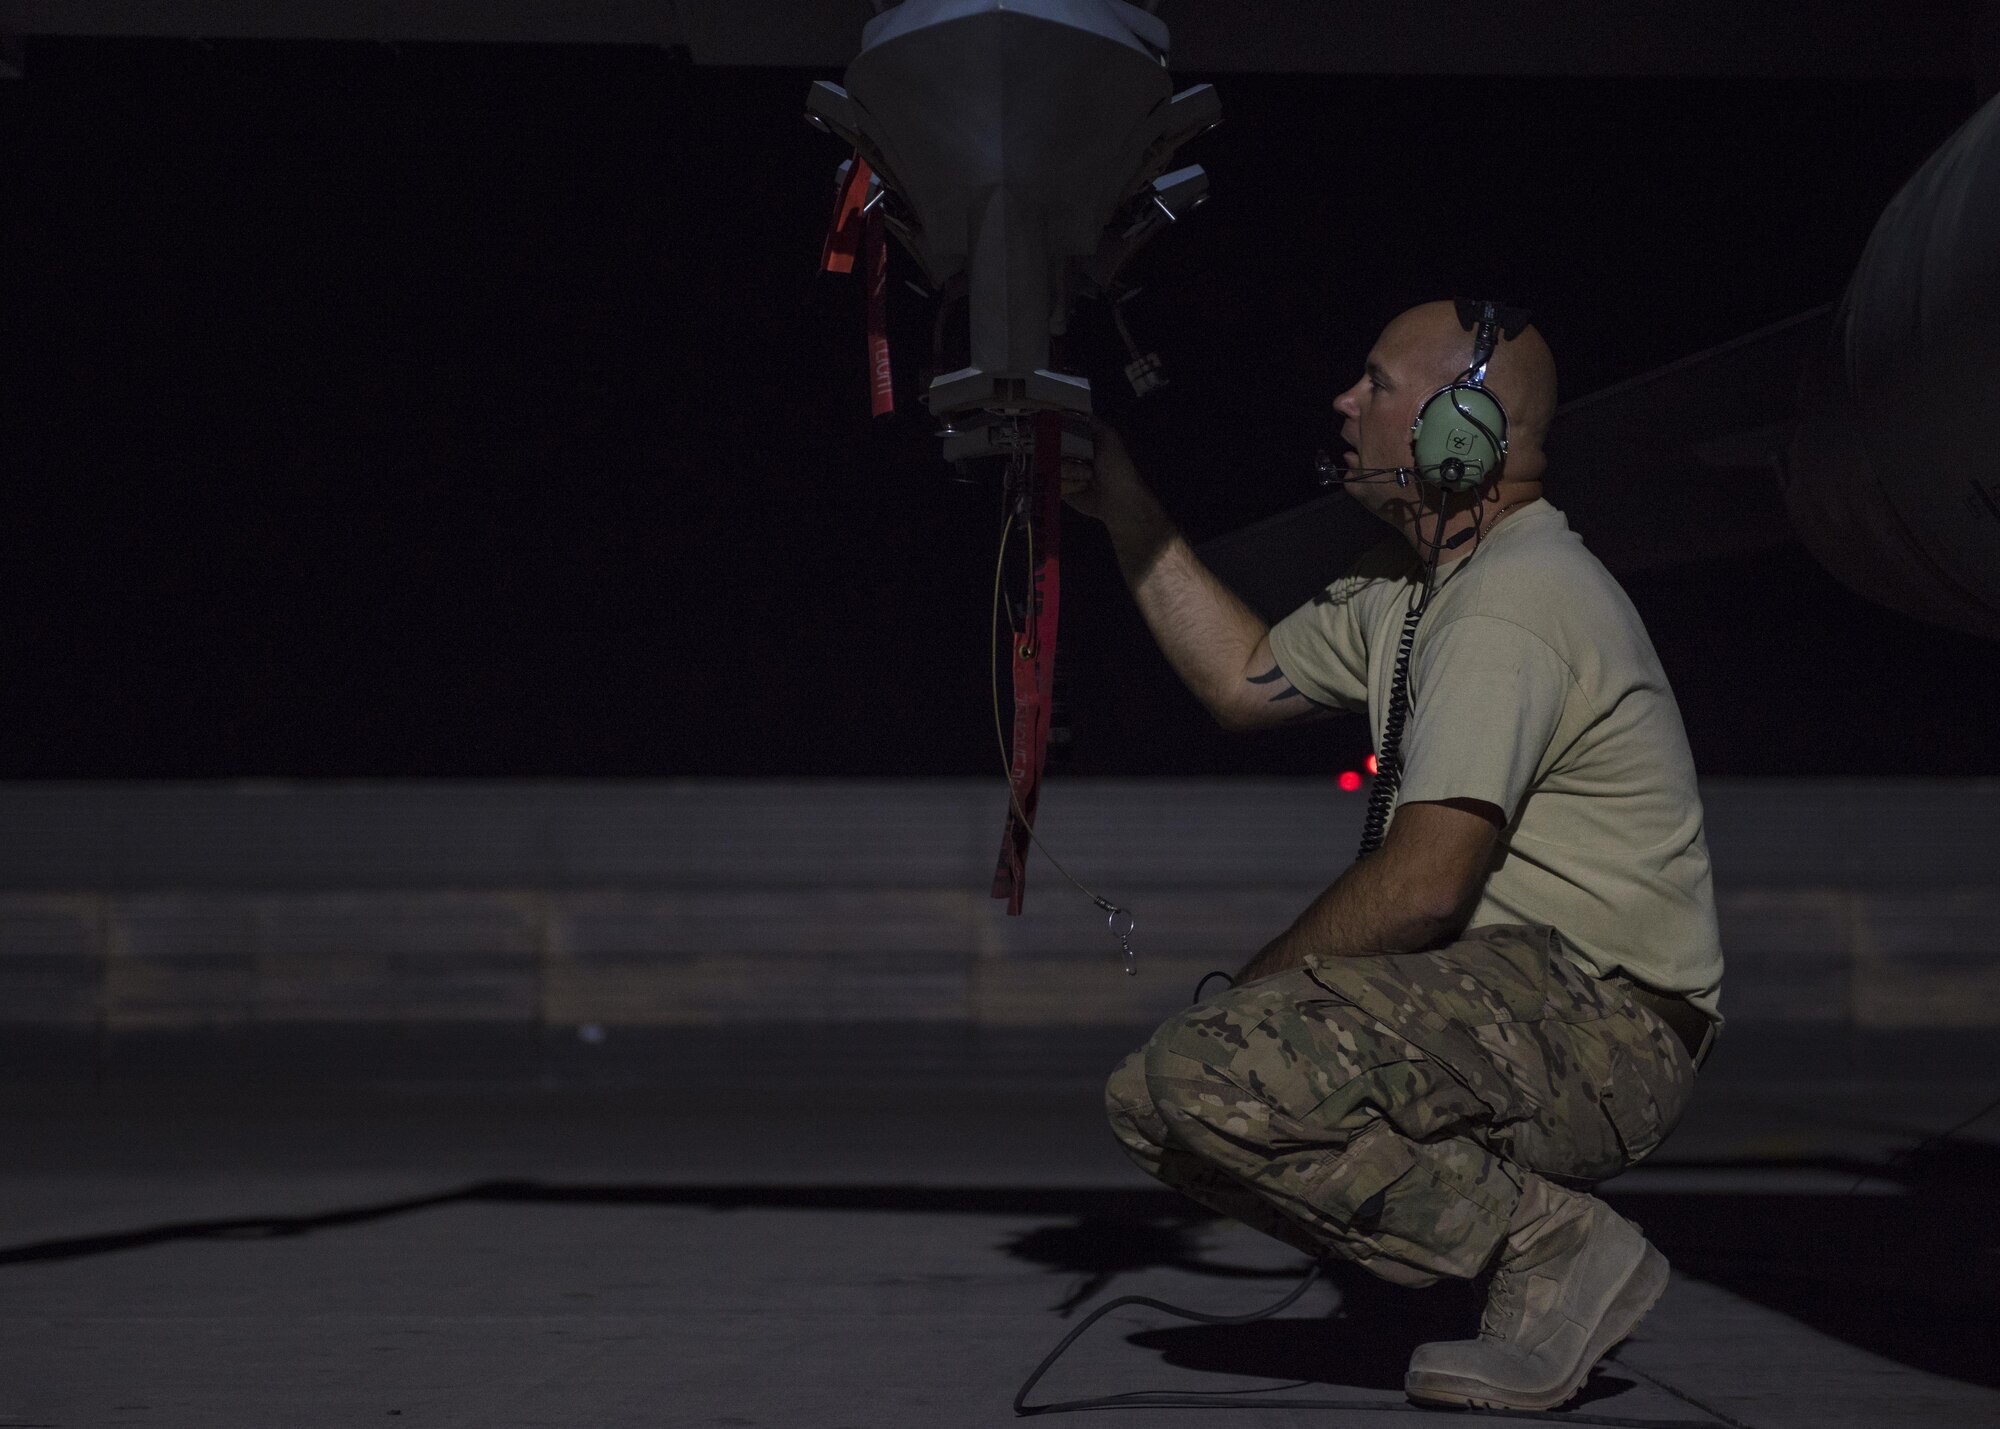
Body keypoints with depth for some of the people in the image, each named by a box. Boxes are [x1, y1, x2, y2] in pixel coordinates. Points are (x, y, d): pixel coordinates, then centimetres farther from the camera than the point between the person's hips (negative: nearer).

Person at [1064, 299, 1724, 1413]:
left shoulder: (1514, 600, -18)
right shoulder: (1411, 583, 14)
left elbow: (1422, 883, -24)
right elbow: (1247, 680, 25)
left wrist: (1255, 992, -10)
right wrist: (1125, 509, 24)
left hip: (1605, 1028, -11)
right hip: (1519, 998, 11)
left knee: (1215, 1077, -27)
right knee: (1157, 1102, 9)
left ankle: (1561, 1245, -13)